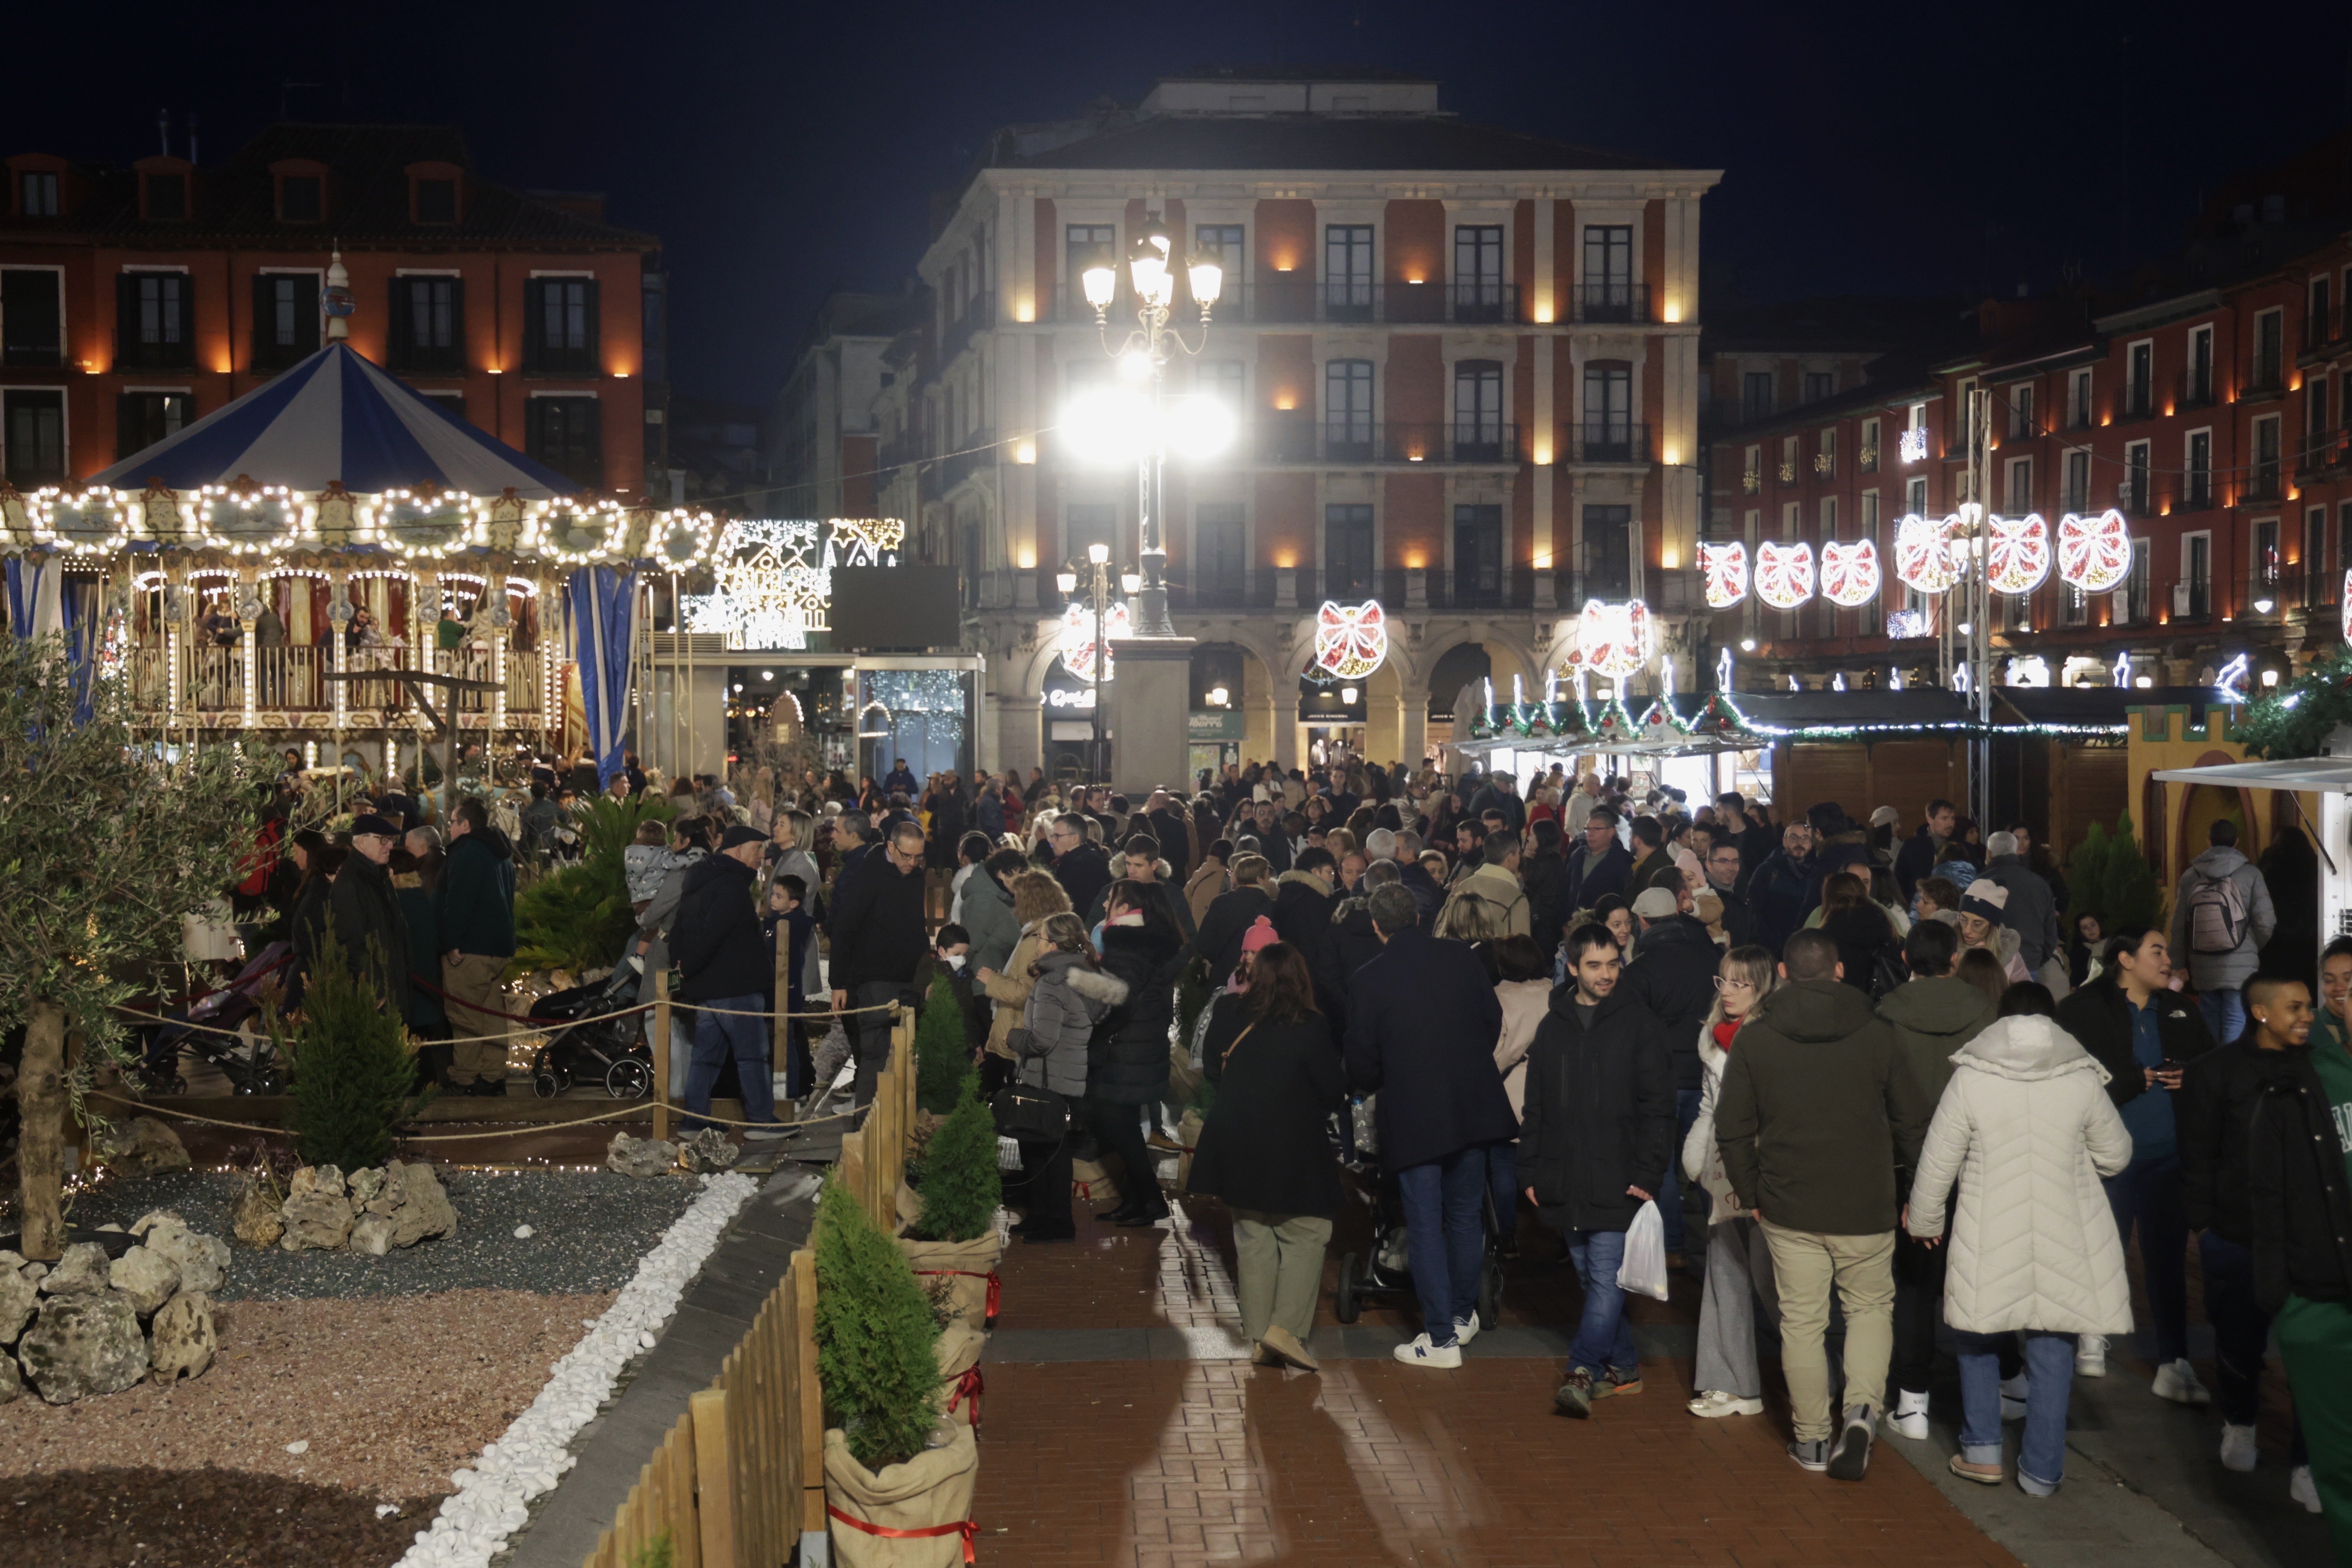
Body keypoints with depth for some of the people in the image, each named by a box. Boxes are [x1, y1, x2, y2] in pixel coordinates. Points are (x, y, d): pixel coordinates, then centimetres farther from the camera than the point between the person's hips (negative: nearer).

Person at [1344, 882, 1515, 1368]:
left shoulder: (1368, 981, -11)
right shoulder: (1463, 959, -2)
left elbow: (1362, 1064, -6)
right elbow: (1493, 1022, 9)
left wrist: (1370, 1090, 16)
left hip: (1413, 1117, -4)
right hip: (1473, 1106, 4)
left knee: (1425, 1224, 3)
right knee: (1466, 1214, 18)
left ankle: (1441, 1337, 5)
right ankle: (1463, 1313, 32)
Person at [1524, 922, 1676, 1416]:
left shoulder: (1640, 1025, -1)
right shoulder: (1553, 1027, 11)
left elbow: (1658, 1108, -4)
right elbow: (1535, 1107, 16)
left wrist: (1648, 1173, -11)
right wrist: (1530, 1170, 9)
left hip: (1618, 1184, -5)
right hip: (1565, 1184, 5)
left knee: (1607, 1278, -11)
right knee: (1592, 1278, 10)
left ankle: (1583, 1371, -14)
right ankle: (1622, 1367, 20)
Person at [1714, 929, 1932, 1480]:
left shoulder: (1755, 1039, -3)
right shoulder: (1877, 1035, -4)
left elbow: (1733, 1130, -1)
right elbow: (1914, 1122, 2)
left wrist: (1752, 1191, 12)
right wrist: (1907, 1186, 19)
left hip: (1789, 1207, 0)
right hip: (1866, 1207, 0)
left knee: (1801, 1320, 11)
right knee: (1871, 1306, 17)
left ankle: (1812, 1438, 16)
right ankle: (1863, 1407, -4)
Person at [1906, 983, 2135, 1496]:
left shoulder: (1970, 1078, -8)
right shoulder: (2082, 1078, -3)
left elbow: (1938, 1160, -3)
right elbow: (2116, 1154, 9)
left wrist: (1924, 1218, 12)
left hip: (1989, 1242, -1)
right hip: (2065, 1242, 1)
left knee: (1977, 1338, 19)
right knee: (2053, 1351, 10)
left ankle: (1982, 1451, 18)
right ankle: (2042, 1470, 16)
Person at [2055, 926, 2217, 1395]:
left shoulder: (2182, 1012, 13)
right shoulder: (2083, 1011, -5)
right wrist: (2140, 1081, -15)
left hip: (2169, 1157, 4)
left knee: (2168, 1258, 4)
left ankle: (2174, 1363, 8)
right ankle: (2094, 1338, 30)